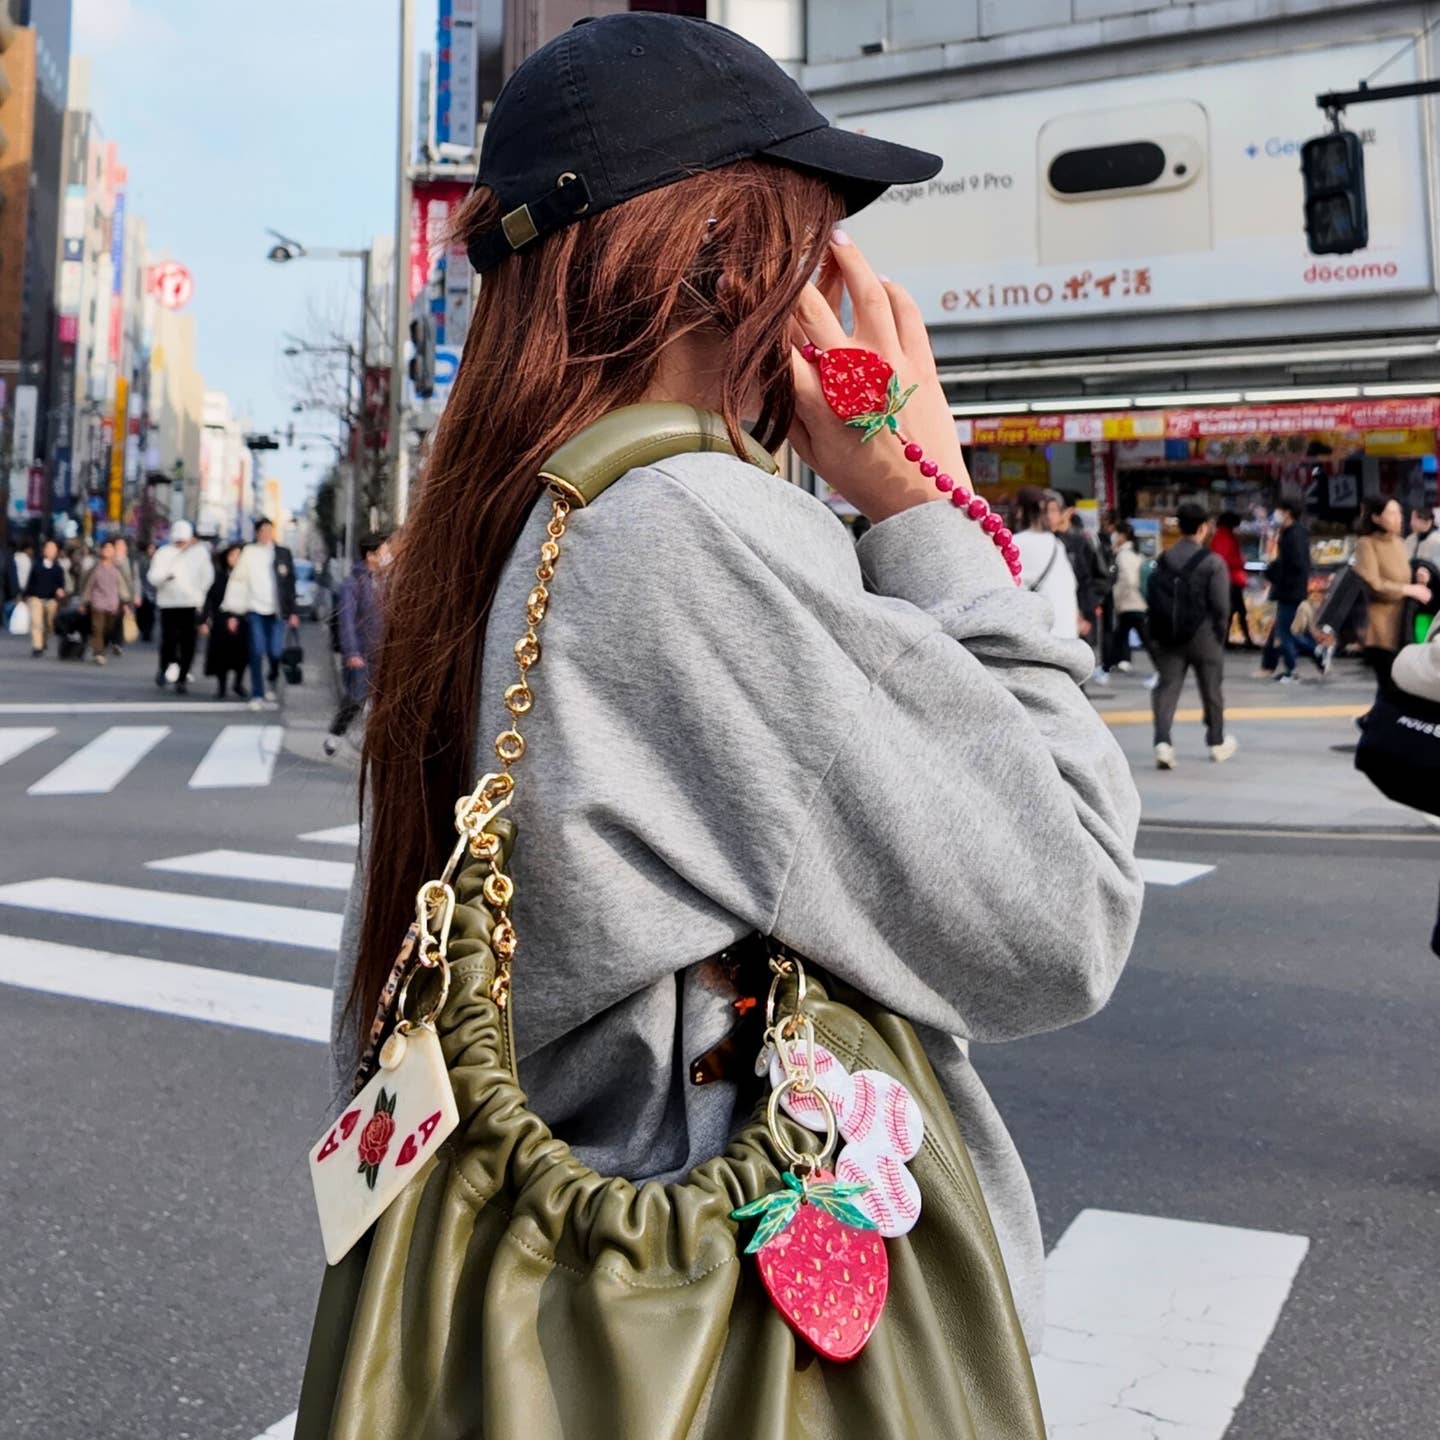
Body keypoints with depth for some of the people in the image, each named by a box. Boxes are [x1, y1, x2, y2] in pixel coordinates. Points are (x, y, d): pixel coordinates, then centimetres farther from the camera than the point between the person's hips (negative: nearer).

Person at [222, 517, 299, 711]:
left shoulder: (283, 554, 9)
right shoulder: (248, 553, 4)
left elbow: (290, 583, 11)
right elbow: (237, 582, 3)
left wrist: (292, 611, 5)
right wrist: (233, 613, -2)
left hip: (276, 611, 1)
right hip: (255, 609, -1)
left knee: (275, 652, -6)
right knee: (257, 653, -4)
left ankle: (273, 678, 25)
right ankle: (257, 696, 2)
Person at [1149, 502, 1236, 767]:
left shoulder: (1162, 561, 4)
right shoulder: (1212, 561, -10)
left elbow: (1152, 599, 4)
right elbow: (1220, 605, -11)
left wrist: (1157, 635, 9)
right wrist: (1219, 633, 3)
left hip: (1168, 636, 3)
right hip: (1203, 635, -3)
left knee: (1167, 686, 3)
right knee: (1211, 688, 14)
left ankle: (1162, 741, -16)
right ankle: (1218, 743, 29)